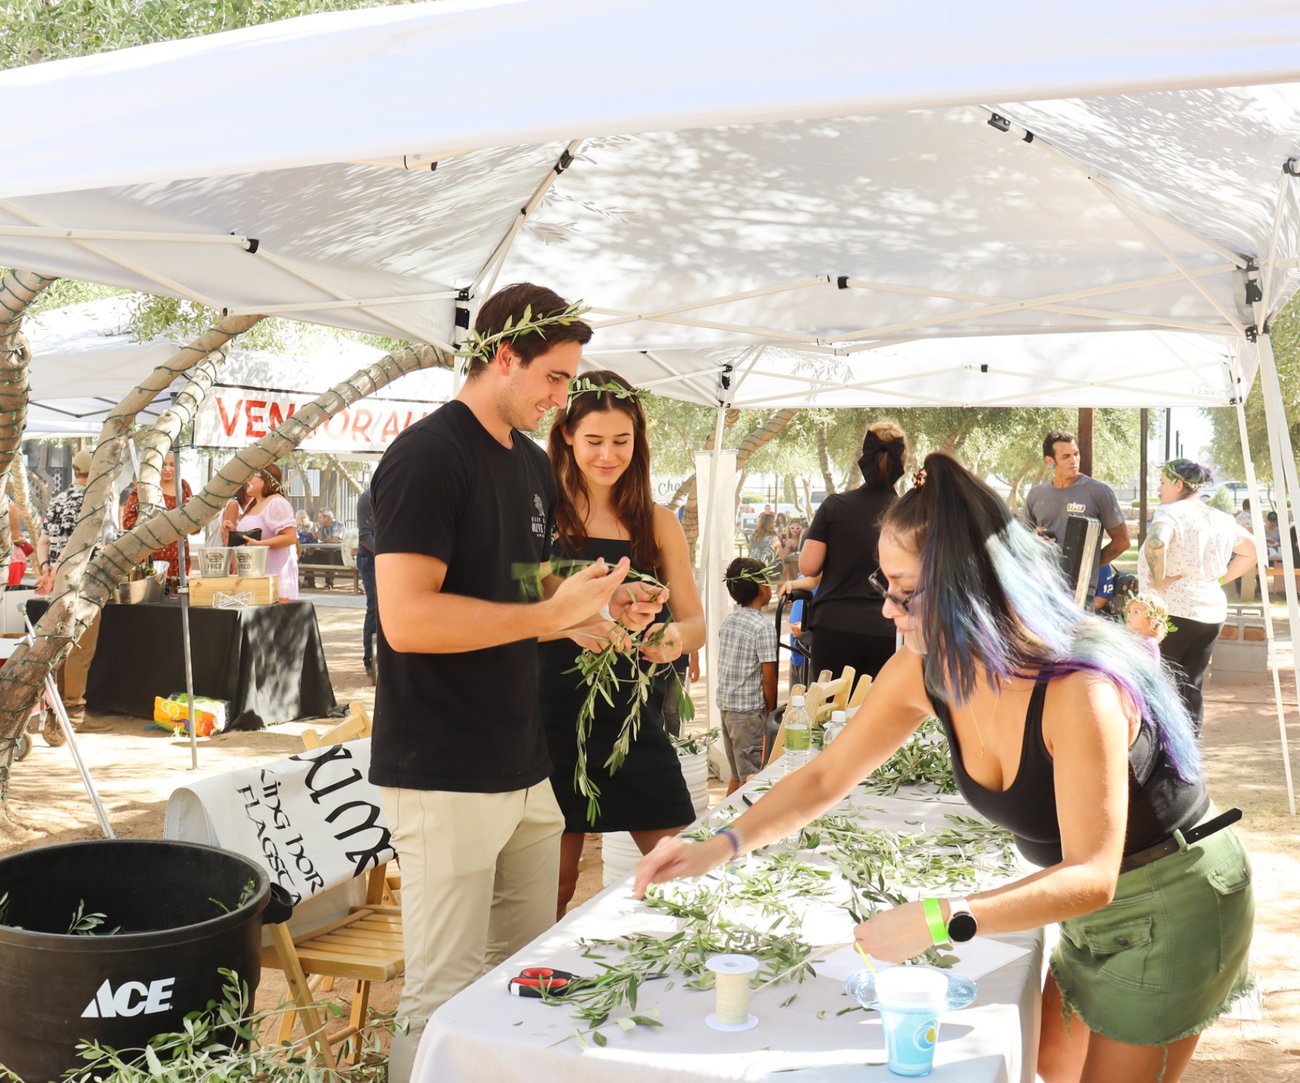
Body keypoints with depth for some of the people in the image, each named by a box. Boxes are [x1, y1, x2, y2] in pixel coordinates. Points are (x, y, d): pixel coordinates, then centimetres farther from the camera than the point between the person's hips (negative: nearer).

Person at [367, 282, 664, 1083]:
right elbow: (407, 618, -22)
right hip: (445, 778, -8)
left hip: (525, 768, 8)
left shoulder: (534, 465, 13)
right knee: (448, 1002, 1)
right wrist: (554, 612, -19)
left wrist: (600, 606, 4)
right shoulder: (427, 456, -13)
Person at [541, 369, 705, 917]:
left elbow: (695, 621, 8)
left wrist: (676, 637, -16)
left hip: (636, 716, 4)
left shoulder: (658, 523, 9)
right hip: (558, 719, -3)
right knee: (553, 887, 5)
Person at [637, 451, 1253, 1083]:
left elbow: (1090, 877, -33)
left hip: (1174, 904, -7)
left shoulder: (1078, 691, -36)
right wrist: (719, 847, -16)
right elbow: (825, 777, -4)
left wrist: (938, 920, -42)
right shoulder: (925, 670, -14)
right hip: (1090, 910, 7)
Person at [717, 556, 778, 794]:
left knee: (736, 776, 17)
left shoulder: (727, 621, 8)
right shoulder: (764, 627, -14)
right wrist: (770, 710, 0)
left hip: (725, 705, 7)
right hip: (750, 710, -7)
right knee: (751, 778, 0)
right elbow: (768, 677, -14)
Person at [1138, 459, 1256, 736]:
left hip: (1172, 610, -7)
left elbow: (1155, 542, -31)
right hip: (1213, 612, 7)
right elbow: (1250, 552, 26)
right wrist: (1219, 580, 19)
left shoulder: (1171, 512, -10)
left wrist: (1159, 580, -18)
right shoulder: (1222, 519, 13)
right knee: (1191, 689, 12)